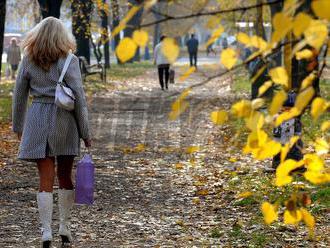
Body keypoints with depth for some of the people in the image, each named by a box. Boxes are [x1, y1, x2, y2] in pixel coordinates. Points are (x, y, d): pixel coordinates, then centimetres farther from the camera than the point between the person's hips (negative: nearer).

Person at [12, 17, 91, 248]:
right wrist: (85, 131, -1)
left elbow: (19, 96, 8)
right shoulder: (68, 60, -6)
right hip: (64, 119, -1)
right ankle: (65, 227, 21)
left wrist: (18, 126, 19)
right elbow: (79, 96, -8)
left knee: (46, 179, 4)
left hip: (38, 120, 1)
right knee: (65, 176, 14)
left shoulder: (28, 61, 3)